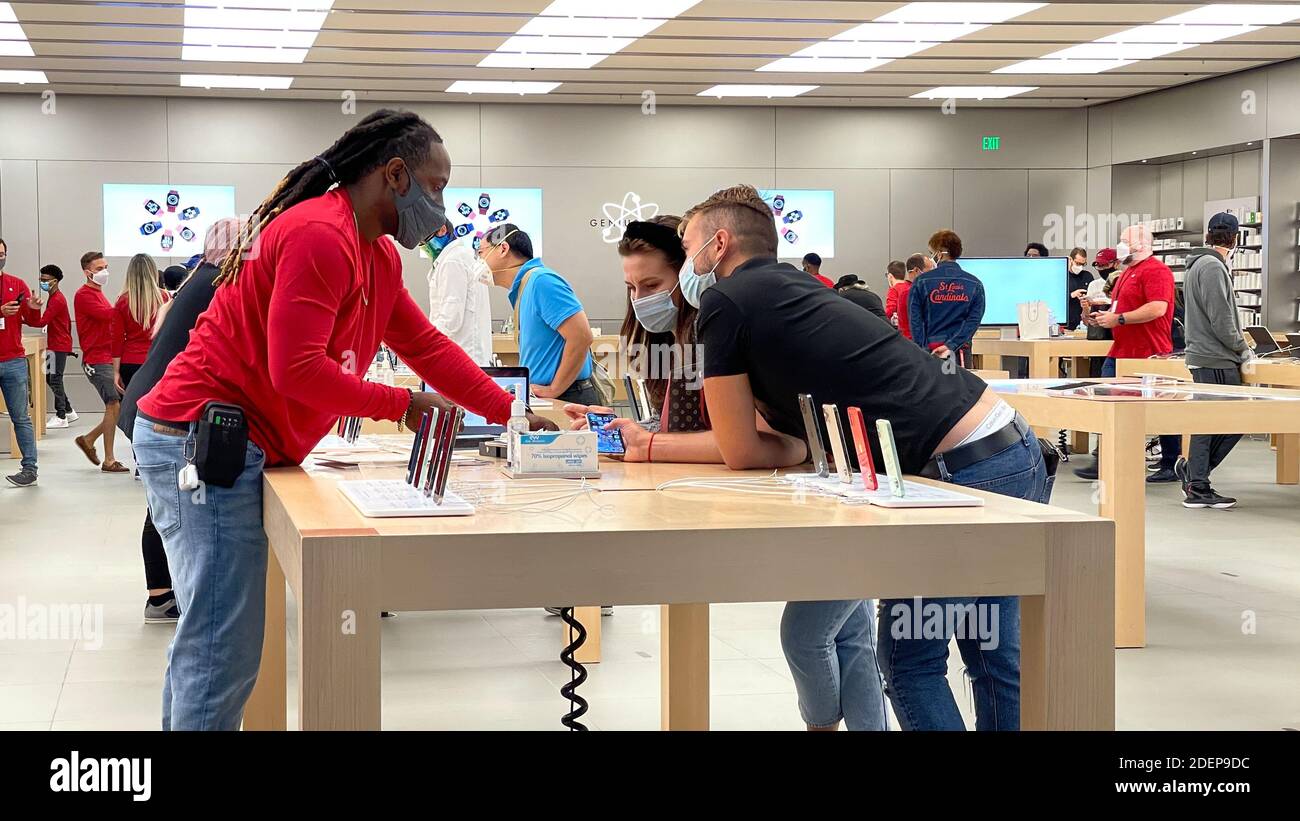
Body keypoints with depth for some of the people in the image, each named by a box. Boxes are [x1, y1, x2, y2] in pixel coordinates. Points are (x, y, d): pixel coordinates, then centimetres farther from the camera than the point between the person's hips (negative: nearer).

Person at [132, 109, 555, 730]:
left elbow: (428, 346, 18)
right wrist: (400, 404, -12)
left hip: (211, 445, 11)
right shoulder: (320, 236, -18)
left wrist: (508, 414, 14)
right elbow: (295, 370, -23)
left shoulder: (378, 256, 15)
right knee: (224, 654, -9)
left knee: (206, 640, 17)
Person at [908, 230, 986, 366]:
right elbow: (973, 321, -5)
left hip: (929, 351, -2)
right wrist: (951, 346, -9)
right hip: (960, 353, 2)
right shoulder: (975, 285, 4)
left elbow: (916, 320, -5)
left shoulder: (922, 282, -2)